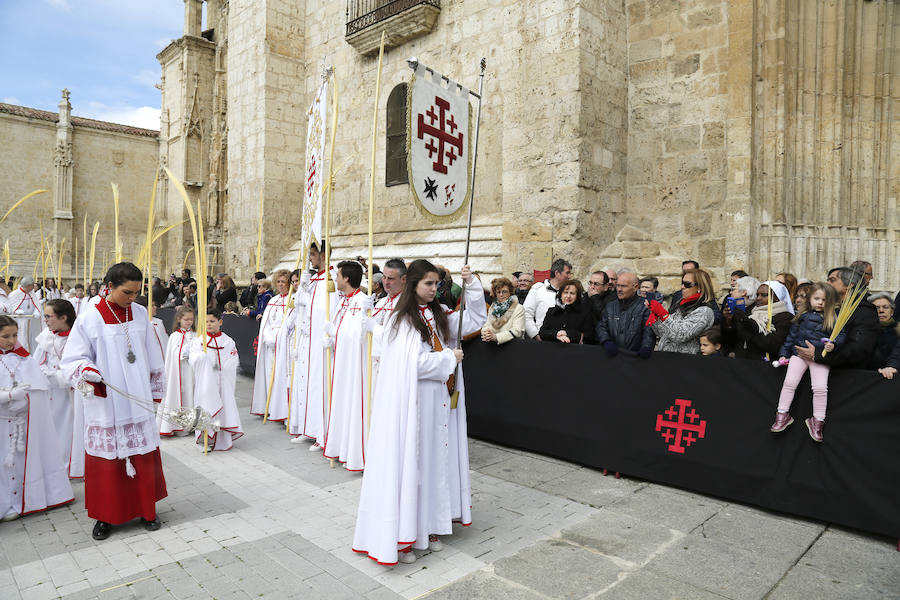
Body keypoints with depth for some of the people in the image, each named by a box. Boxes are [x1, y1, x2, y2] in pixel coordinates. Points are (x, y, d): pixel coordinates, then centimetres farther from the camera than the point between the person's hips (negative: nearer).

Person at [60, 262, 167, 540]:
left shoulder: (140, 314, 2)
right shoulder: (90, 320, -8)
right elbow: (72, 359, -4)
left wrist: (156, 389, 14)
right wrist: (87, 370, -25)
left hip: (138, 402, 3)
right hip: (105, 405, -3)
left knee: (144, 454, 10)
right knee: (106, 457, 6)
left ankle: (146, 509, 27)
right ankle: (105, 515, 26)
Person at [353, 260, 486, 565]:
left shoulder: (439, 316, 10)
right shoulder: (403, 320, -11)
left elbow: (476, 319, 13)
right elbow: (414, 362, -21)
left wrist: (471, 284, 2)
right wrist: (449, 358, -9)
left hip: (439, 403, 7)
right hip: (412, 403, -7)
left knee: (435, 461, 12)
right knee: (409, 462, 0)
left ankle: (428, 527, 26)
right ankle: (401, 538, 12)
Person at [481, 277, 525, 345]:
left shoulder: (519, 308, 0)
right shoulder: (493, 307, 14)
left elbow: (517, 331, -11)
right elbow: (487, 325, 11)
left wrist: (496, 337, -22)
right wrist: (486, 334, -13)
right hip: (492, 345, 3)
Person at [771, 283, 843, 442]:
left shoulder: (833, 318, 7)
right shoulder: (802, 317, 13)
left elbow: (841, 335, 0)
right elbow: (791, 336, 17)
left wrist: (833, 344, -22)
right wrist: (784, 354, 15)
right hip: (799, 353, 2)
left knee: (820, 387, -14)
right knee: (789, 382, -8)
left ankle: (817, 420, 2)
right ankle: (782, 414, 4)